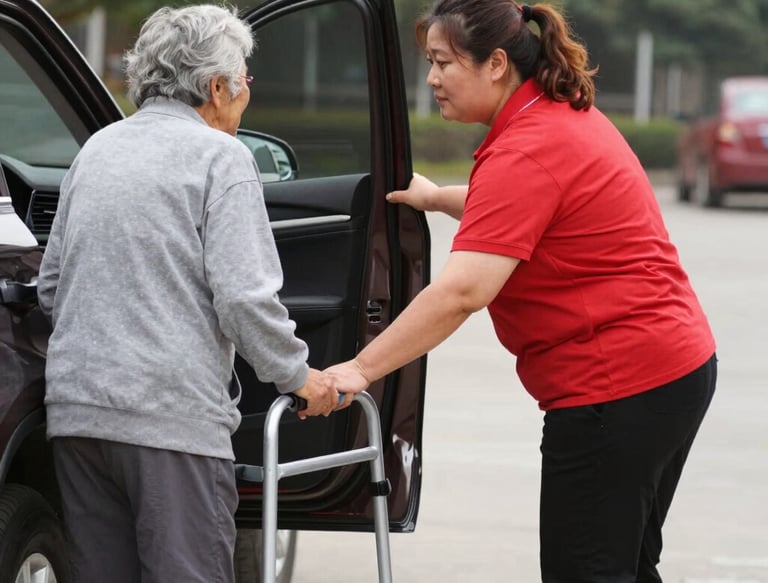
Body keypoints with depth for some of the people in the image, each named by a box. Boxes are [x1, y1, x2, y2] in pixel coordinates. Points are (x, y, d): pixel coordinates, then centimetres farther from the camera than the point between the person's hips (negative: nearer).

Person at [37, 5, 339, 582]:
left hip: (76, 405, 7)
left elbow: (50, 285, 22)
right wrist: (298, 376, 1)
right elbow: (244, 296, -12)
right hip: (173, 415, -7)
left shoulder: (97, 150, 16)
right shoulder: (220, 155, -4)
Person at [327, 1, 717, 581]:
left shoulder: (526, 152, -20)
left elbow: (462, 292, -28)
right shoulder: (567, 114, 11)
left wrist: (360, 370, -27)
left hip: (617, 389, -11)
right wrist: (438, 197, 30)